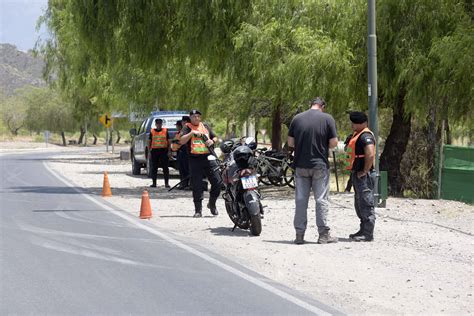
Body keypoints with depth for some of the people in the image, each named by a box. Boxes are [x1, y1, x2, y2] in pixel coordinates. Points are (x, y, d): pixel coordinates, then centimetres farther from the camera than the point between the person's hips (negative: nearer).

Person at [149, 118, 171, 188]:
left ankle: (166, 183, -1)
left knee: (165, 167, -4)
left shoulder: (165, 131, 6)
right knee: (154, 168, 4)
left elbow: (168, 141, 7)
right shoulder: (152, 131, 8)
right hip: (154, 150, 1)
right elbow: (149, 142, 11)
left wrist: (169, 151, -1)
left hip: (164, 151, -1)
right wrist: (149, 151, 4)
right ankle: (154, 183, 10)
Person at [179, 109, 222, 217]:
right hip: (195, 159, -3)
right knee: (197, 186, -1)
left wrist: (212, 141, 3)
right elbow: (181, 141, -10)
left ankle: (212, 204, 18)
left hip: (208, 158, 3)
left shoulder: (205, 126, 17)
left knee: (217, 182, -3)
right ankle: (198, 210, 6)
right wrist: (192, 133, -19)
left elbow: (215, 137, 26)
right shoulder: (187, 127, 4)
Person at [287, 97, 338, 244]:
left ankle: (299, 234, 6)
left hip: (300, 165, 2)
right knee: (321, 199, 3)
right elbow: (334, 142, -6)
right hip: (320, 165, -2)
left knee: (301, 199, 6)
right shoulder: (327, 119, -4)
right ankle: (323, 234, 3)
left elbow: (290, 143, 4)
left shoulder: (297, 118, 4)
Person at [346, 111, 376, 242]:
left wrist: (364, 171, -21)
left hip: (364, 176, -11)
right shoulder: (357, 135, 18)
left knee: (366, 204, -8)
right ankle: (363, 230, 27)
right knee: (359, 205, 18)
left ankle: (368, 234, -7)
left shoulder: (366, 136, -15)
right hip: (357, 175, 11)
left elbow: (370, 155, -28)